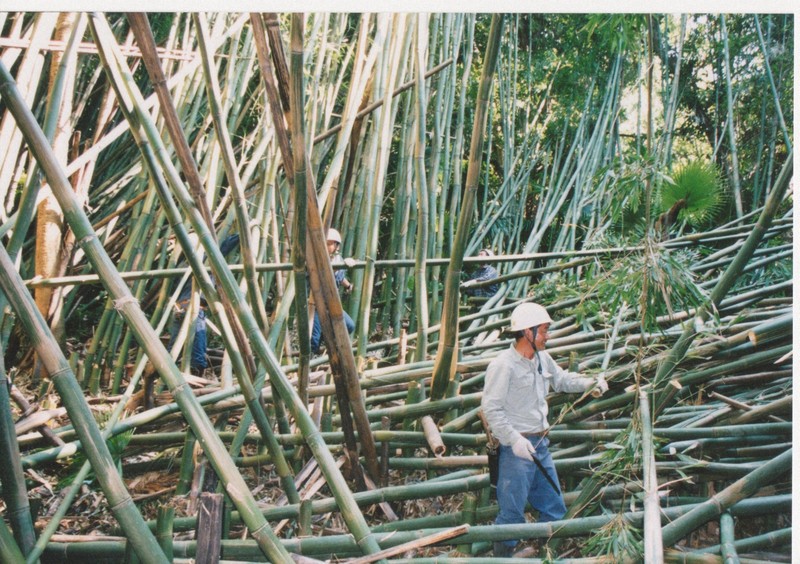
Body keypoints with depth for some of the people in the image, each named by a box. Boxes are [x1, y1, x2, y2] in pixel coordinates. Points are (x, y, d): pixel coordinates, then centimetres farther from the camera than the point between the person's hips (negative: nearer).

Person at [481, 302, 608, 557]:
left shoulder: (542, 358, 6)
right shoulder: (503, 365, -19)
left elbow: (562, 379, 23)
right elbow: (491, 409, -20)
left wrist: (590, 383, 7)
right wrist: (515, 440, -25)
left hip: (541, 444, 9)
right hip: (516, 448, -8)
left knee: (554, 509, 18)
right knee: (512, 515, 1)